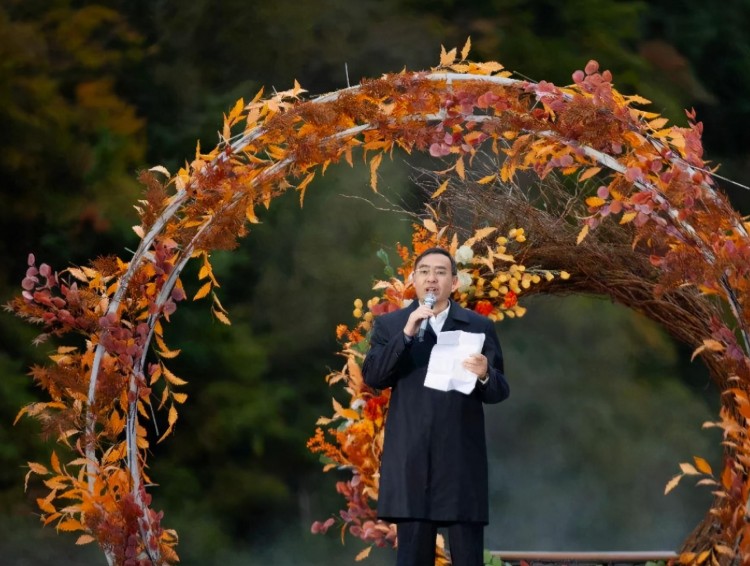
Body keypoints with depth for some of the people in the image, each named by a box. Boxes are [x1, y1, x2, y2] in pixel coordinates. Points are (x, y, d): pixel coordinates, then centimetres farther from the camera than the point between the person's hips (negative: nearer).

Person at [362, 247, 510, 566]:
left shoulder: (479, 327, 10)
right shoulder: (389, 325, 10)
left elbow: (500, 392, 6)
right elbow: (372, 377, -4)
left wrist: (484, 375, -18)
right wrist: (407, 333, -15)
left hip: (462, 460, 0)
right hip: (411, 459, 0)